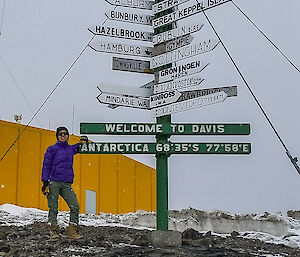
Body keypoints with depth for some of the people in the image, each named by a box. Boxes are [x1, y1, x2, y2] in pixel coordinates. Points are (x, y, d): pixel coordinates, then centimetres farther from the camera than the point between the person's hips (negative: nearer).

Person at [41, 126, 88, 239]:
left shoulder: (71, 149, 15)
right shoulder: (52, 149, 3)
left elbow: (79, 147, 37)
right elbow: (46, 166, 1)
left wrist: (83, 141, 13)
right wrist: (45, 182, -8)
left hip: (66, 184, 4)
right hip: (53, 182, -4)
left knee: (75, 206, -7)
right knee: (53, 208, -6)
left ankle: (72, 231, -2)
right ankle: (53, 231, 4)